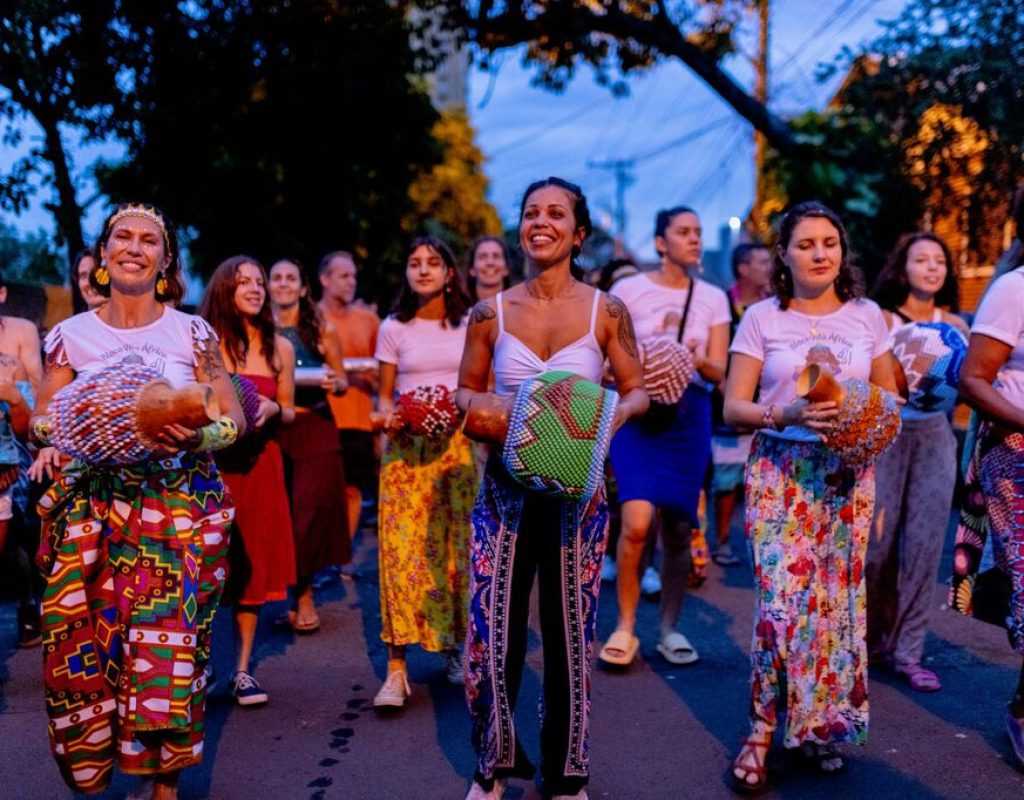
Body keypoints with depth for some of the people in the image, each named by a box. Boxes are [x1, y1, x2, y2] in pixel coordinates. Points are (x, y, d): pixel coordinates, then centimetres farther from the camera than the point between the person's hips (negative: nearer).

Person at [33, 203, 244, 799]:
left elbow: (235, 419, 3)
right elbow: (40, 421, 8)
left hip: (179, 508, -1)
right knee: (87, 640, -3)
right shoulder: (72, 335, 7)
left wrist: (198, 438, -18)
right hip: (91, 507, 1)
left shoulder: (192, 332, 3)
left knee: (170, 643, -6)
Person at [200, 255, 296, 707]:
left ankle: (243, 668, 12)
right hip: (210, 462, -3)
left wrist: (271, 409, -6)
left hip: (259, 465, 3)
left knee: (253, 564, 3)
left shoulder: (279, 347, 9)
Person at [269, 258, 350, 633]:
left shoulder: (322, 330, 2)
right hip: (272, 429, 1)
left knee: (311, 510, -3)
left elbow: (342, 382, 6)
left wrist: (334, 383, -15)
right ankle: (299, 592, 17)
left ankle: (302, 593, 10)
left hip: (315, 430, -1)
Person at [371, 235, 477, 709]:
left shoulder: (469, 326, 8)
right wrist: (388, 416, -12)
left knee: (460, 545, 1)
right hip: (407, 448, -1)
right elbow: (384, 393, 8)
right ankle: (396, 668, -7)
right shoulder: (394, 328, 7)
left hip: (460, 444, 1)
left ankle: (457, 646, 18)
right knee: (403, 548, -8)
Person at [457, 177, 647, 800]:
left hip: (577, 489, 0)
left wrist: (614, 413, -18)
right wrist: (483, 413, -12)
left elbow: (638, 392, 3)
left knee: (571, 630, 8)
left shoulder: (607, 312, -2)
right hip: (505, 486, 1)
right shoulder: (491, 313, 1)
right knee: (492, 630, 1)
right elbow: (466, 393, 10)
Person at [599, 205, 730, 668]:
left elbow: (719, 372, 7)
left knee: (678, 529, 5)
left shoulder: (713, 298, 10)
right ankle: (625, 627, 0)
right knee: (636, 522, -17)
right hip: (637, 409, -3)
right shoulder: (628, 290, 2)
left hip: (690, 412, 3)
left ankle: (669, 628, 21)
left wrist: (698, 359, -14)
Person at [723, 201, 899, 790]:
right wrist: (788, 415, -22)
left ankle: (825, 724, 21)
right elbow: (734, 408, -4)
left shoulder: (866, 315, 7)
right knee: (780, 596, -10)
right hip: (781, 472, -2)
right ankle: (763, 730, 5)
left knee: (839, 597, 4)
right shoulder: (761, 318, 0)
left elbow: (889, 396, 13)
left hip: (848, 475, 3)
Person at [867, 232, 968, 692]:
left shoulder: (955, 325, 10)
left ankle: (907, 651, 8)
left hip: (935, 438, 3)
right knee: (877, 542, -2)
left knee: (925, 544, 0)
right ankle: (872, 640, 18)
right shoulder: (881, 321, 0)